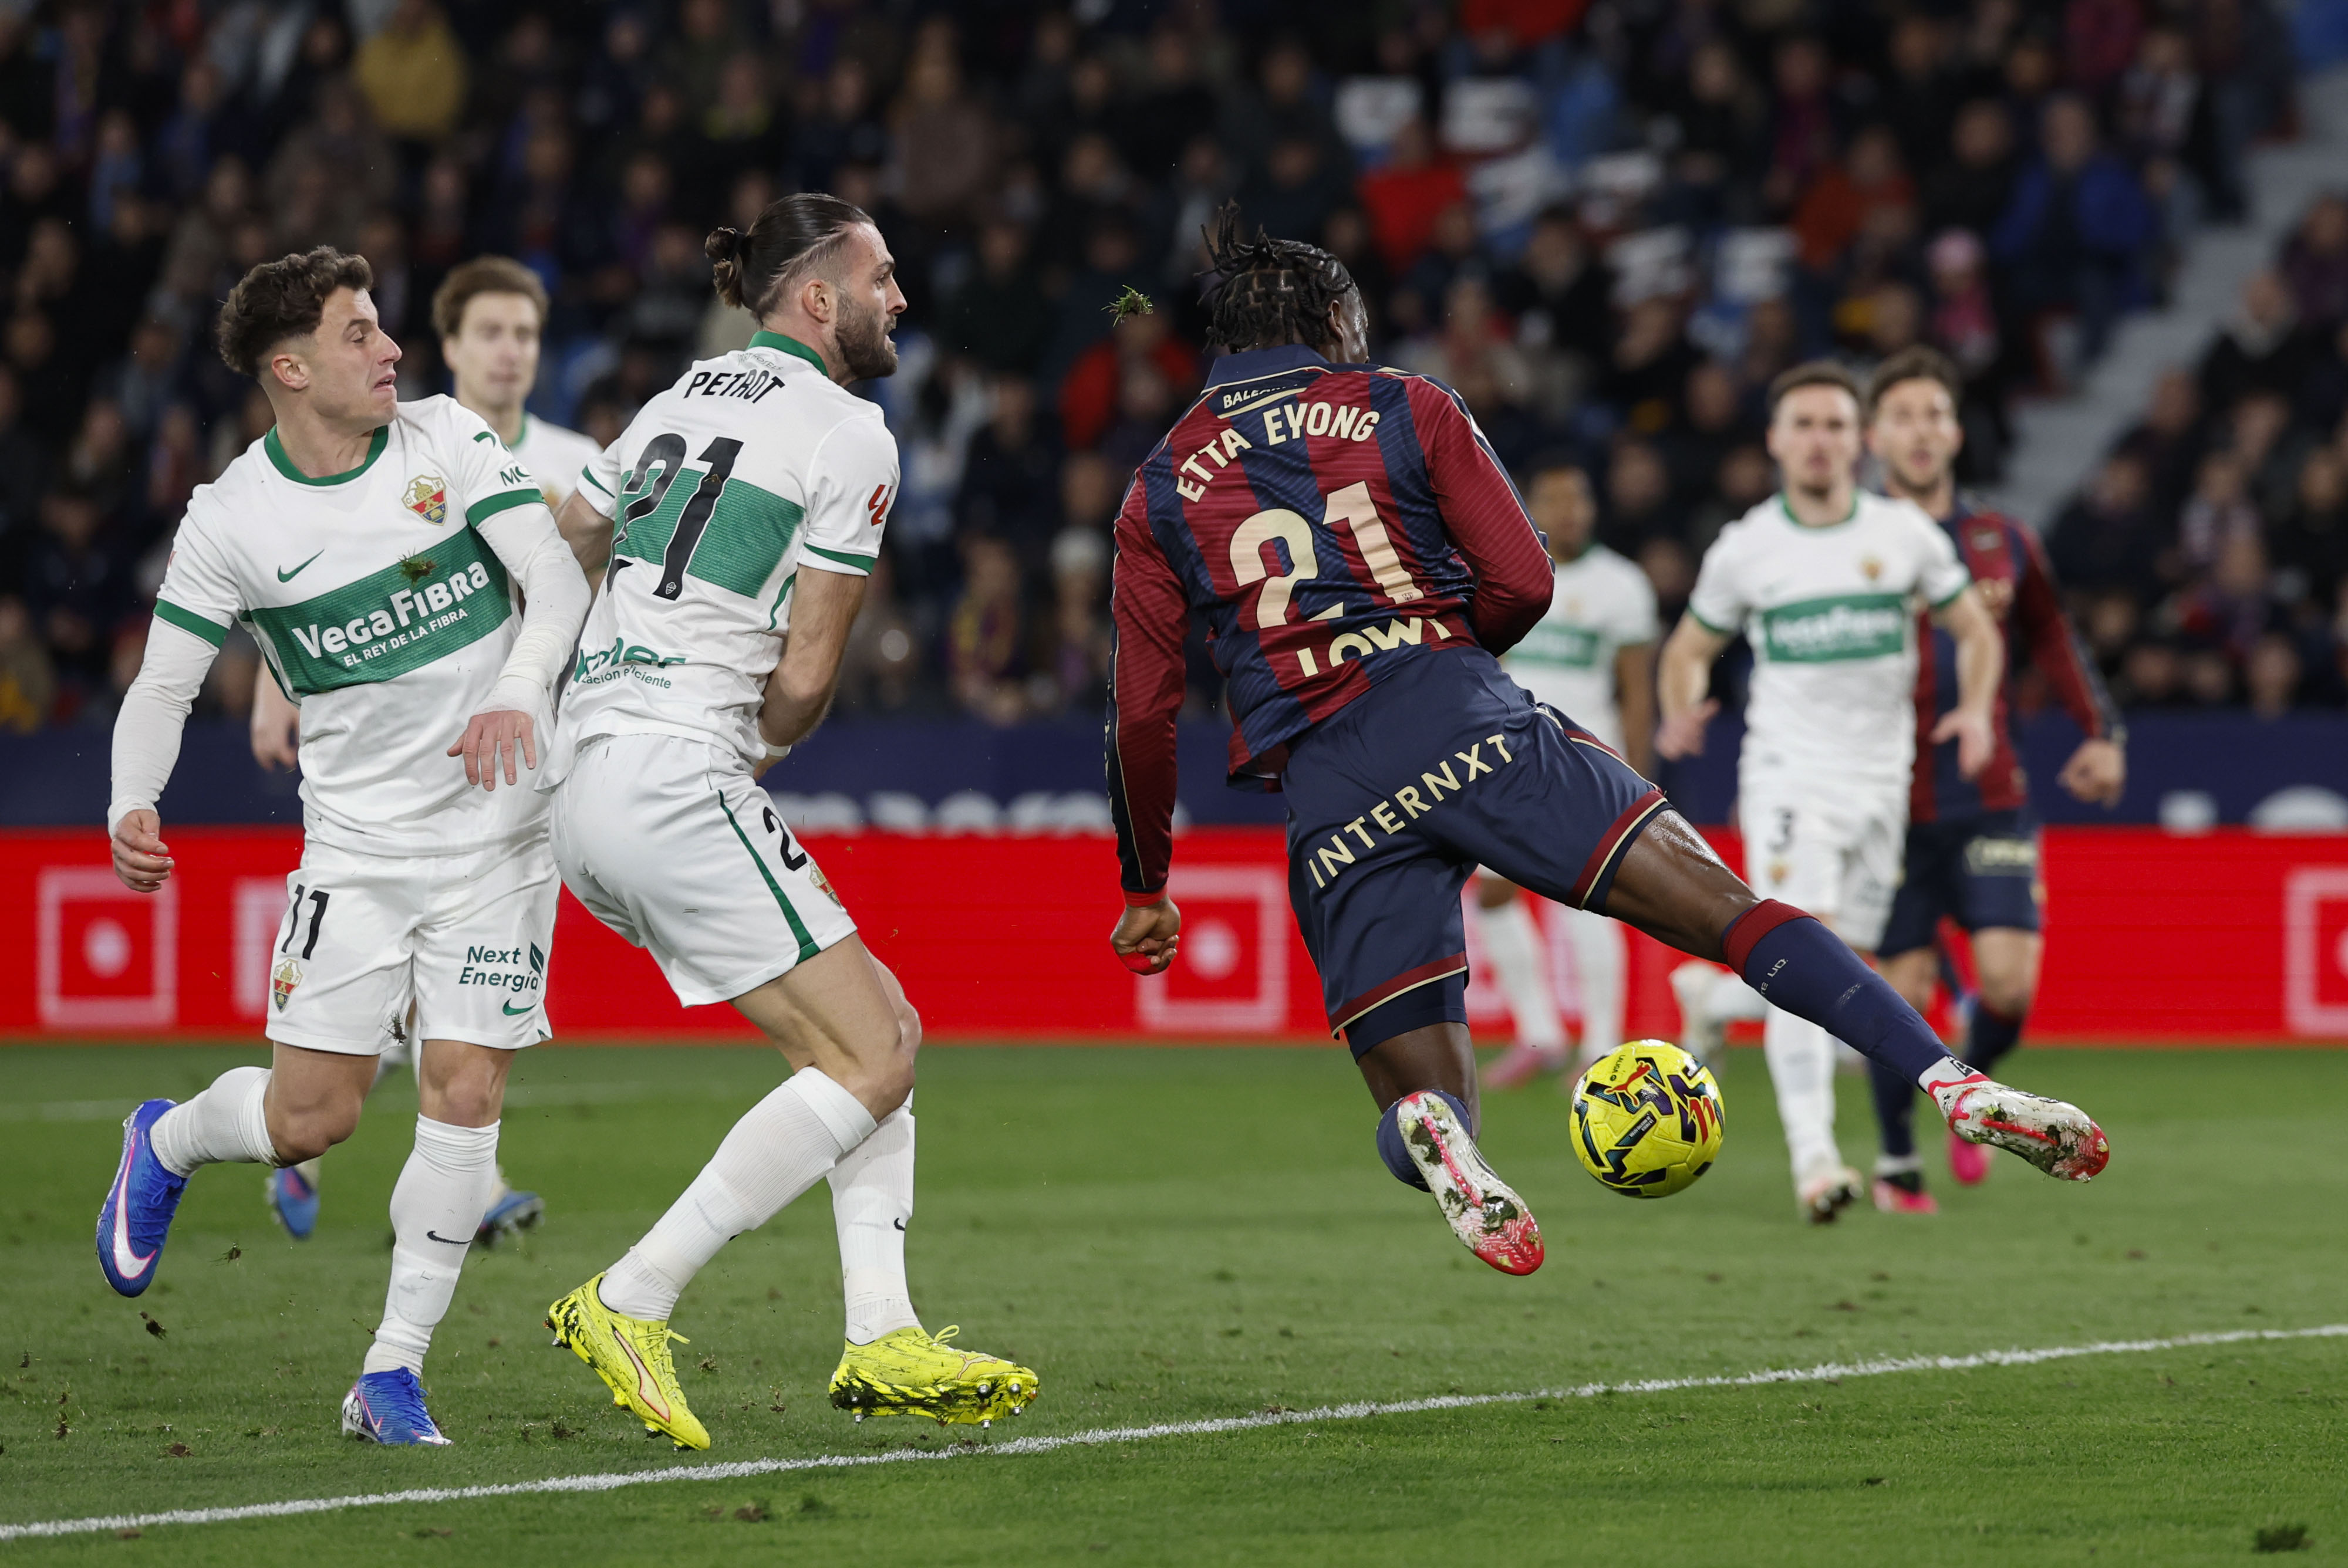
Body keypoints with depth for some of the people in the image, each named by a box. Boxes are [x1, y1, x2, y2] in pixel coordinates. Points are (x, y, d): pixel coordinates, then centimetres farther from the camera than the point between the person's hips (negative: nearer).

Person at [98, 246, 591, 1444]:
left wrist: (517, 692, -25)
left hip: (498, 831, 1)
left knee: (464, 1096, -8)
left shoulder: (445, 438, -2)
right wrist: (132, 811, -20)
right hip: (358, 841, -1)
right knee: (308, 1117, -5)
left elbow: (556, 575, -6)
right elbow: (163, 682, -2)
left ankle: (393, 1373, 3)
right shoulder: (229, 519, -6)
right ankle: (163, 1144, 31)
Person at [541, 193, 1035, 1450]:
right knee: (869, 1062, -7)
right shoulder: (848, 435, -6)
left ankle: (881, 1338, 3)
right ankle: (628, 1305, -10)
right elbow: (803, 677, -6)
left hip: (579, 781, 9)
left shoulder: (679, 403, 19)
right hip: (677, 780, -9)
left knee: (884, 1035, 11)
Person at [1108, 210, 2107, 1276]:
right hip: (1472, 726, -1)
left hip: (1328, 801, 1)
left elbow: (1142, 716, 12)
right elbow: (1523, 585, 6)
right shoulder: (1404, 408, 14)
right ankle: (1951, 1083, -20)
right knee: (1722, 906, -3)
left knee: (1418, 1094, 9)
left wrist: (1146, 889, 22)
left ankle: (1431, 1130, -29)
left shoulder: (1159, 494, 16)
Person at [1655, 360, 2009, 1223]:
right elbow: (1690, 647, 11)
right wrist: (1680, 715, -11)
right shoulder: (1744, 548, 0)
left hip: (1881, 779, 3)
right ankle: (1813, 1157, -24)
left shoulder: (1904, 533, 3)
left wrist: (1976, 711, -6)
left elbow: (1975, 630, 13)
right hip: (1787, 773, -3)